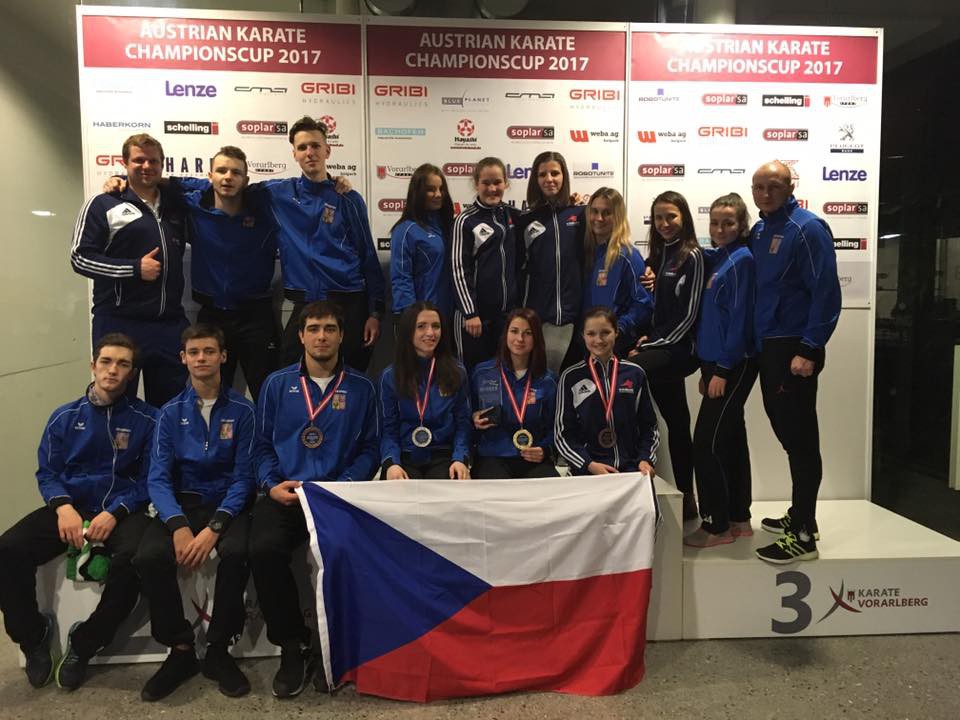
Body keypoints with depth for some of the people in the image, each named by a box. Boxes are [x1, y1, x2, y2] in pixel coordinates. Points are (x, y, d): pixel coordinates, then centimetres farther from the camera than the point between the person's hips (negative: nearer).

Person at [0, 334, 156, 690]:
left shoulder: (146, 419, 1)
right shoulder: (64, 417, 10)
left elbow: (148, 479, -2)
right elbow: (47, 472, 7)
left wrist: (114, 513, -18)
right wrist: (63, 507, -14)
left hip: (122, 510, -2)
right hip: (71, 507, 3)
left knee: (134, 556, -34)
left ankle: (84, 644, -8)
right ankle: (33, 634, 5)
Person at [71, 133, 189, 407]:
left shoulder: (176, 203, 12)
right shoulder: (103, 205, -1)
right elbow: (80, 257, -6)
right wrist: (134, 268, -14)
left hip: (170, 323, 4)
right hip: (119, 325, -4)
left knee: (172, 406, 12)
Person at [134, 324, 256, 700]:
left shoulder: (241, 409, -2)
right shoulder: (171, 412, 5)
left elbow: (243, 476, -6)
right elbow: (158, 478, -3)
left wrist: (214, 527, -22)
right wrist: (179, 526, -22)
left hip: (228, 502, -2)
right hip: (181, 502, 2)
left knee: (237, 552, -33)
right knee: (149, 557, -27)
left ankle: (218, 650, -9)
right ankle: (180, 649, -4)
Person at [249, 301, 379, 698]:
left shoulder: (361, 388, 9)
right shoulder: (277, 384, 12)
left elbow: (370, 448, 7)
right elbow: (262, 444, 12)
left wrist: (344, 486, -9)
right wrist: (271, 485, -5)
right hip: (284, 492, 1)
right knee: (263, 550, -28)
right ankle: (293, 646, -6)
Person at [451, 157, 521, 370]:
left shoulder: (511, 214, 8)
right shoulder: (466, 221, -7)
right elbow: (459, 270, -9)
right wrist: (470, 313, -14)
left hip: (509, 310, 5)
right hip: (476, 312, -5)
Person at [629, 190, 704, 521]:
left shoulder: (692, 256, -6)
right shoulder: (656, 256, 16)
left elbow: (689, 314, -11)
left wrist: (653, 345, -13)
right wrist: (646, 338, 1)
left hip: (678, 348, -7)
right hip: (659, 347, 7)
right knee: (677, 423, 11)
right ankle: (687, 498, 20)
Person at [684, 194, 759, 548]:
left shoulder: (742, 260, -10)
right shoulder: (715, 259, 14)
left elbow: (740, 318, -16)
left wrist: (723, 370, -18)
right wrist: (707, 368, 15)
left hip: (732, 366, -9)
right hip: (715, 362, 9)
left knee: (707, 442, -6)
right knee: (730, 440, 13)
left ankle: (718, 526, 5)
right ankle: (738, 519, 23)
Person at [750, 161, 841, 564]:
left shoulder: (807, 228, -11)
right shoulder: (759, 231, 12)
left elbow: (826, 292, -17)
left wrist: (808, 349, -21)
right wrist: (754, 342, 11)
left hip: (794, 349, -8)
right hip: (768, 347, 8)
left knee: (800, 438, -3)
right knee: (787, 432, 16)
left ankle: (803, 535, 5)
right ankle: (800, 515, 29)